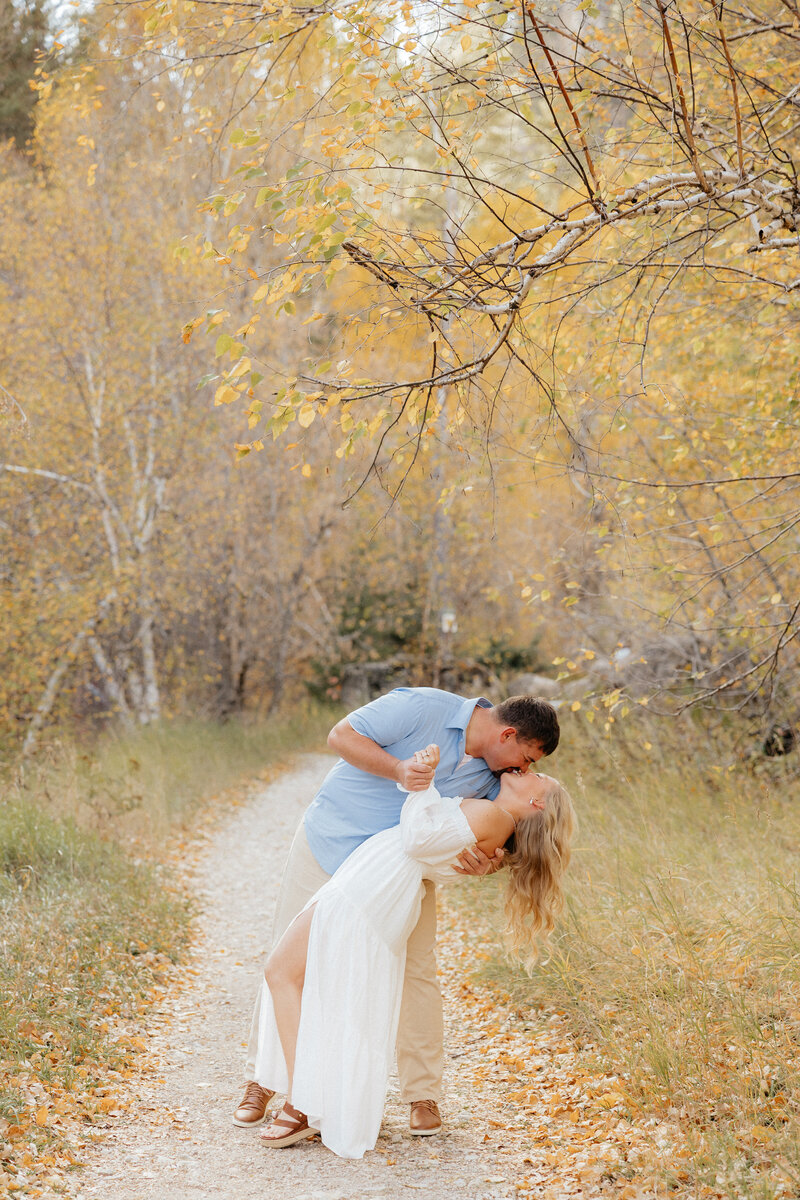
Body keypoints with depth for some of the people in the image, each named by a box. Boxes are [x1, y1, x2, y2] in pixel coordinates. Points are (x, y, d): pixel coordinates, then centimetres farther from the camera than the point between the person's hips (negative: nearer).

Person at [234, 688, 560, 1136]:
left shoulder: (491, 775, -5)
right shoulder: (424, 708, -24)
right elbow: (342, 735, -21)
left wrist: (486, 862, -24)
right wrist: (398, 769, -35)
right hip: (331, 844, -4)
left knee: (416, 971, -3)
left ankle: (423, 1096, 10)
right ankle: (261, 1082, 16)